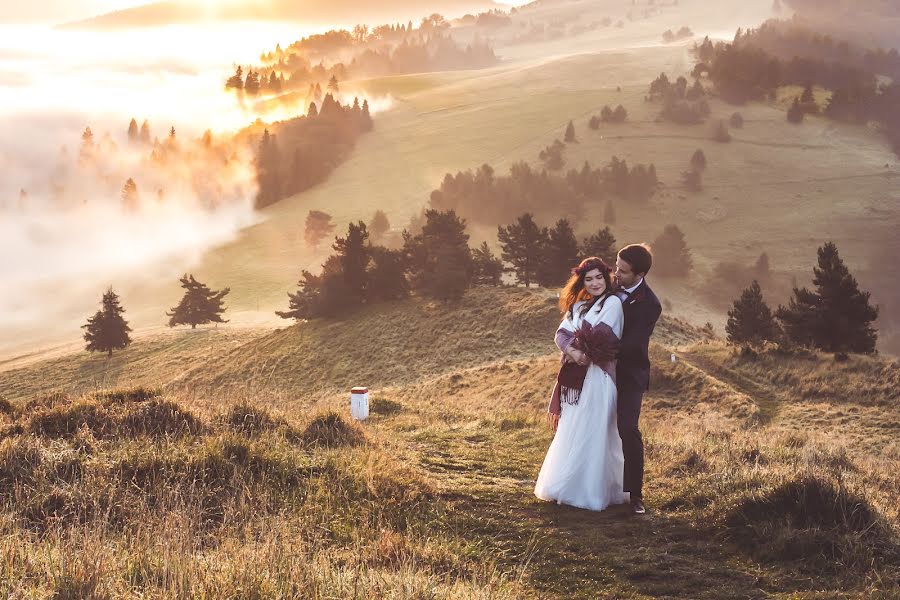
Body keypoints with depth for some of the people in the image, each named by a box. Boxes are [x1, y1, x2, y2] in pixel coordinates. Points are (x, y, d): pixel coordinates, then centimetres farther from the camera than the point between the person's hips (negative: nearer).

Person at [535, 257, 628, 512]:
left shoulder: (613, 303, -4)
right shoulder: (578, 306, 16)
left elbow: (601, 335, -15)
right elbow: (562, 334, 3)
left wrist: (578, 343, -1)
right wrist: (573, 351, -16)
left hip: (598, 376, -7)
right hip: (575, 375, 7)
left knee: (591, 432, -5)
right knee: (571, 431, 10)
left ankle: (590, 491, 2)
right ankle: (569, 486, 19)